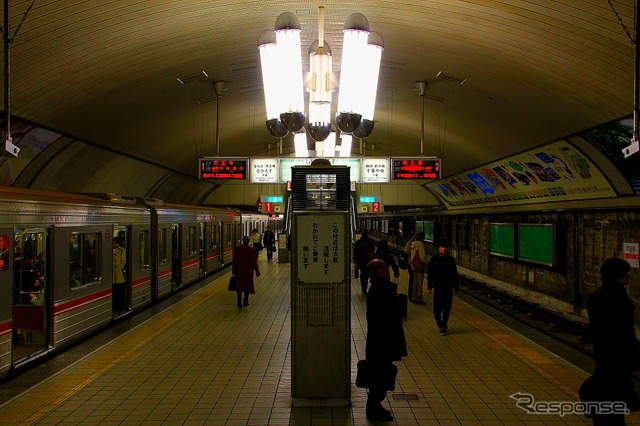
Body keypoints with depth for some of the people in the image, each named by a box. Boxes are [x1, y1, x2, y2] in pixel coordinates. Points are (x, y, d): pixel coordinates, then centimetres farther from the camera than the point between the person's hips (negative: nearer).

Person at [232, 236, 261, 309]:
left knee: (239, 286, 9)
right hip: (248, 271, -1)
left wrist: (234, 271, 10)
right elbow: (254, 262, -10)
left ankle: (239, 304, 7)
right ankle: (245, 302, 20)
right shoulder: (252, 250, -12)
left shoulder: (237, 249, -5)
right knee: (247, 286, 15)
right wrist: (257, 272, -1)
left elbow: (234, 261, 0)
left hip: (239, 271, 1)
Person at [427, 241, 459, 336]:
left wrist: (455, 286, 6)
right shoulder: (434, 260, -1)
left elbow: (455, 274, 8)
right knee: (438, 307, 0)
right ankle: (437, 317, 33)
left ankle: (443, 327, 10)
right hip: (438, 287, -1)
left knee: (447, 308, 0)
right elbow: (430, 274, 2)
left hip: (448, 287, 1)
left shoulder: (451, 260, 3)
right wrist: (429, 287, -1)